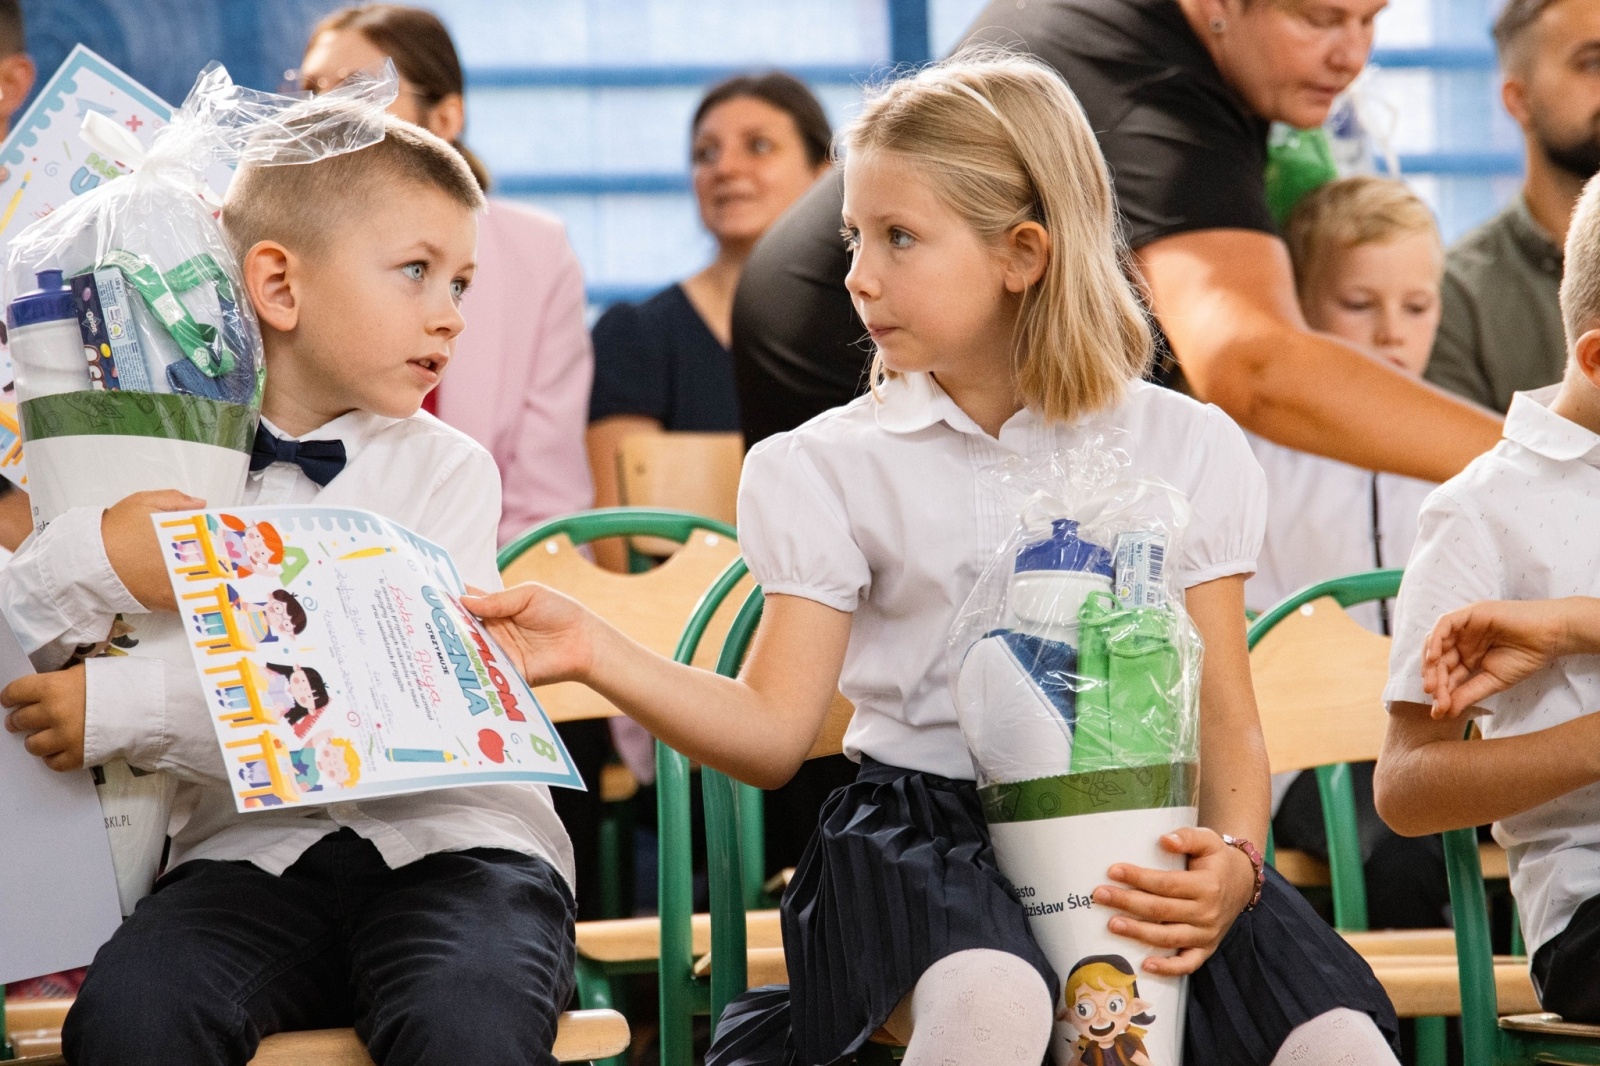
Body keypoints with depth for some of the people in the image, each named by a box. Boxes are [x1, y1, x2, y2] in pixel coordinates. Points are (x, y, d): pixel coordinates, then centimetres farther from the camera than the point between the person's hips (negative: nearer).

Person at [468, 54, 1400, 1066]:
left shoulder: (1186, 449, 8)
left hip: (1136, 834, 1)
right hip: (926, 826, -1)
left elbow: (1224, 717, 5)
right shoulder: (828, 468, 9)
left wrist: (1231, 860, -15)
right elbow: (774, 728, 2)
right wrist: (596, 651, -13)